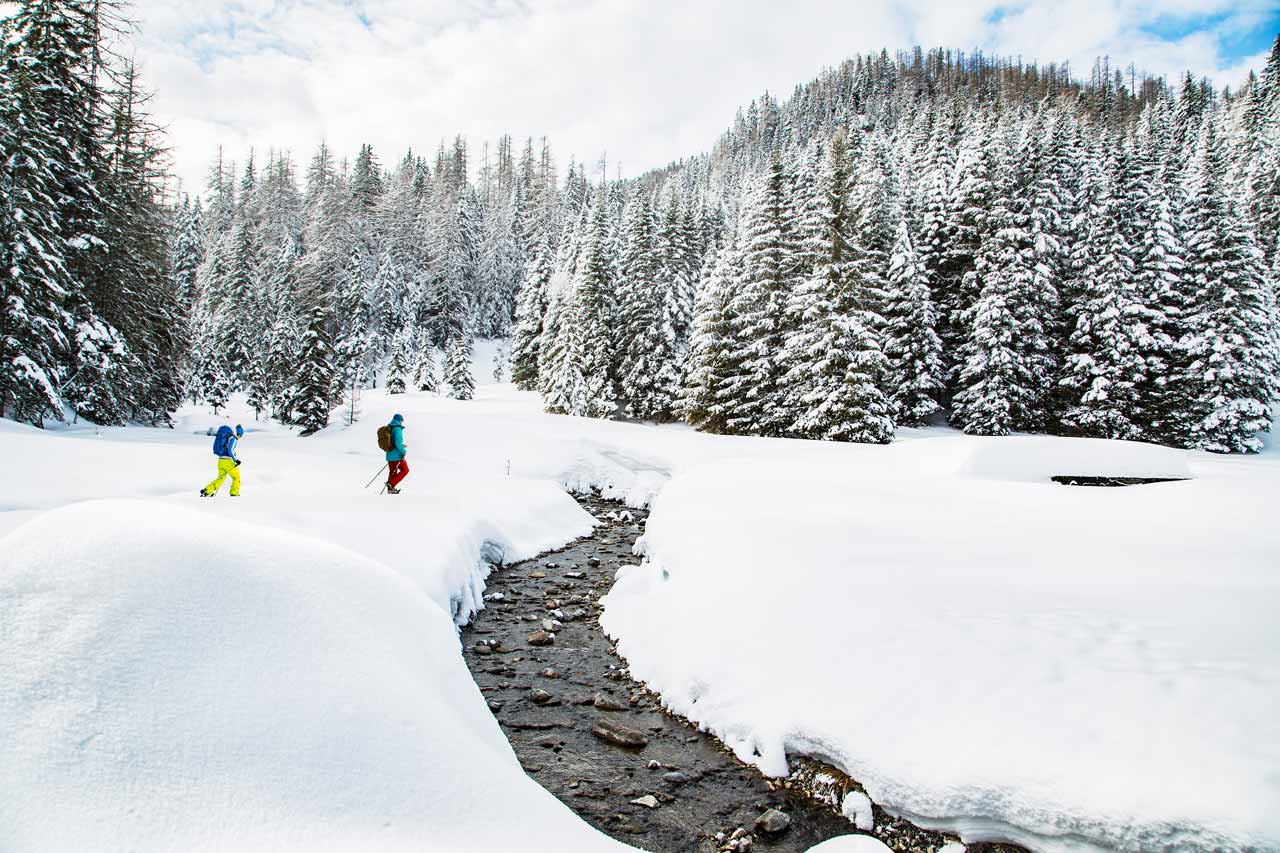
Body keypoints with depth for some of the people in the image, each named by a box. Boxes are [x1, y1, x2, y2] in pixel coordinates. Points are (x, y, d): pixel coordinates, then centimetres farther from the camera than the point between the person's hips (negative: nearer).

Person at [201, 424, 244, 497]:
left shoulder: (226, 436, 17)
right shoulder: (233, 438, -10)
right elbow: (230, 450, -20)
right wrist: (236, 460, -13)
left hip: (220, 460, 8)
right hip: (228, 461, -8)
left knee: (221, 478, 17)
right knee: (236, 477, 10)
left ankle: (207, 490, 6)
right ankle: (234, 493, 11)